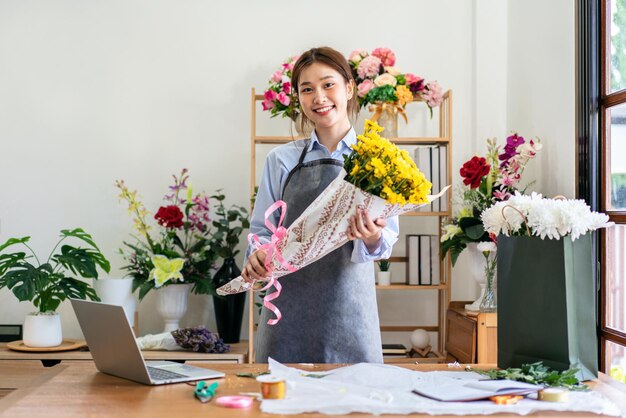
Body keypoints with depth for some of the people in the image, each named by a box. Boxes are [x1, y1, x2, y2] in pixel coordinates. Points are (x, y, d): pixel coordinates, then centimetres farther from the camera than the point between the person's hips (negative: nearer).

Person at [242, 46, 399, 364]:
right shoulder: (281, 160, 8)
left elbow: (388, 237, 0)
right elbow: (262, 230, 9)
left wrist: (373, 238, -21)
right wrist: (257, 255, -12)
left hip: (349, 309, -1)